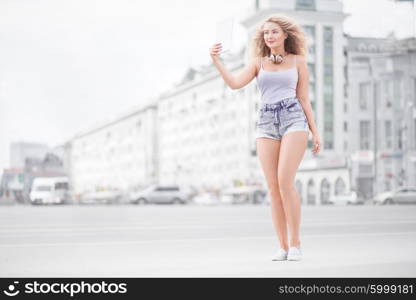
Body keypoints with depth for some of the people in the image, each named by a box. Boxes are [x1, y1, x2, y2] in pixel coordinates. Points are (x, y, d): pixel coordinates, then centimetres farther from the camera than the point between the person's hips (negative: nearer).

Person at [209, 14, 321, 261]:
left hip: (294, 121, -3)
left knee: (285, 182, -17)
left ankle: (296, 244, -7)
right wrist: (216, 61, -13)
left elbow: (304, 99, 10)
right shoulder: (258, 62, 16)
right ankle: (283, 247, 4)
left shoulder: (298, 61, 12)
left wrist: (315, 132, 4)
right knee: (273, 188, -3)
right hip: (267, 124, 3)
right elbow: (235, 84, -1)